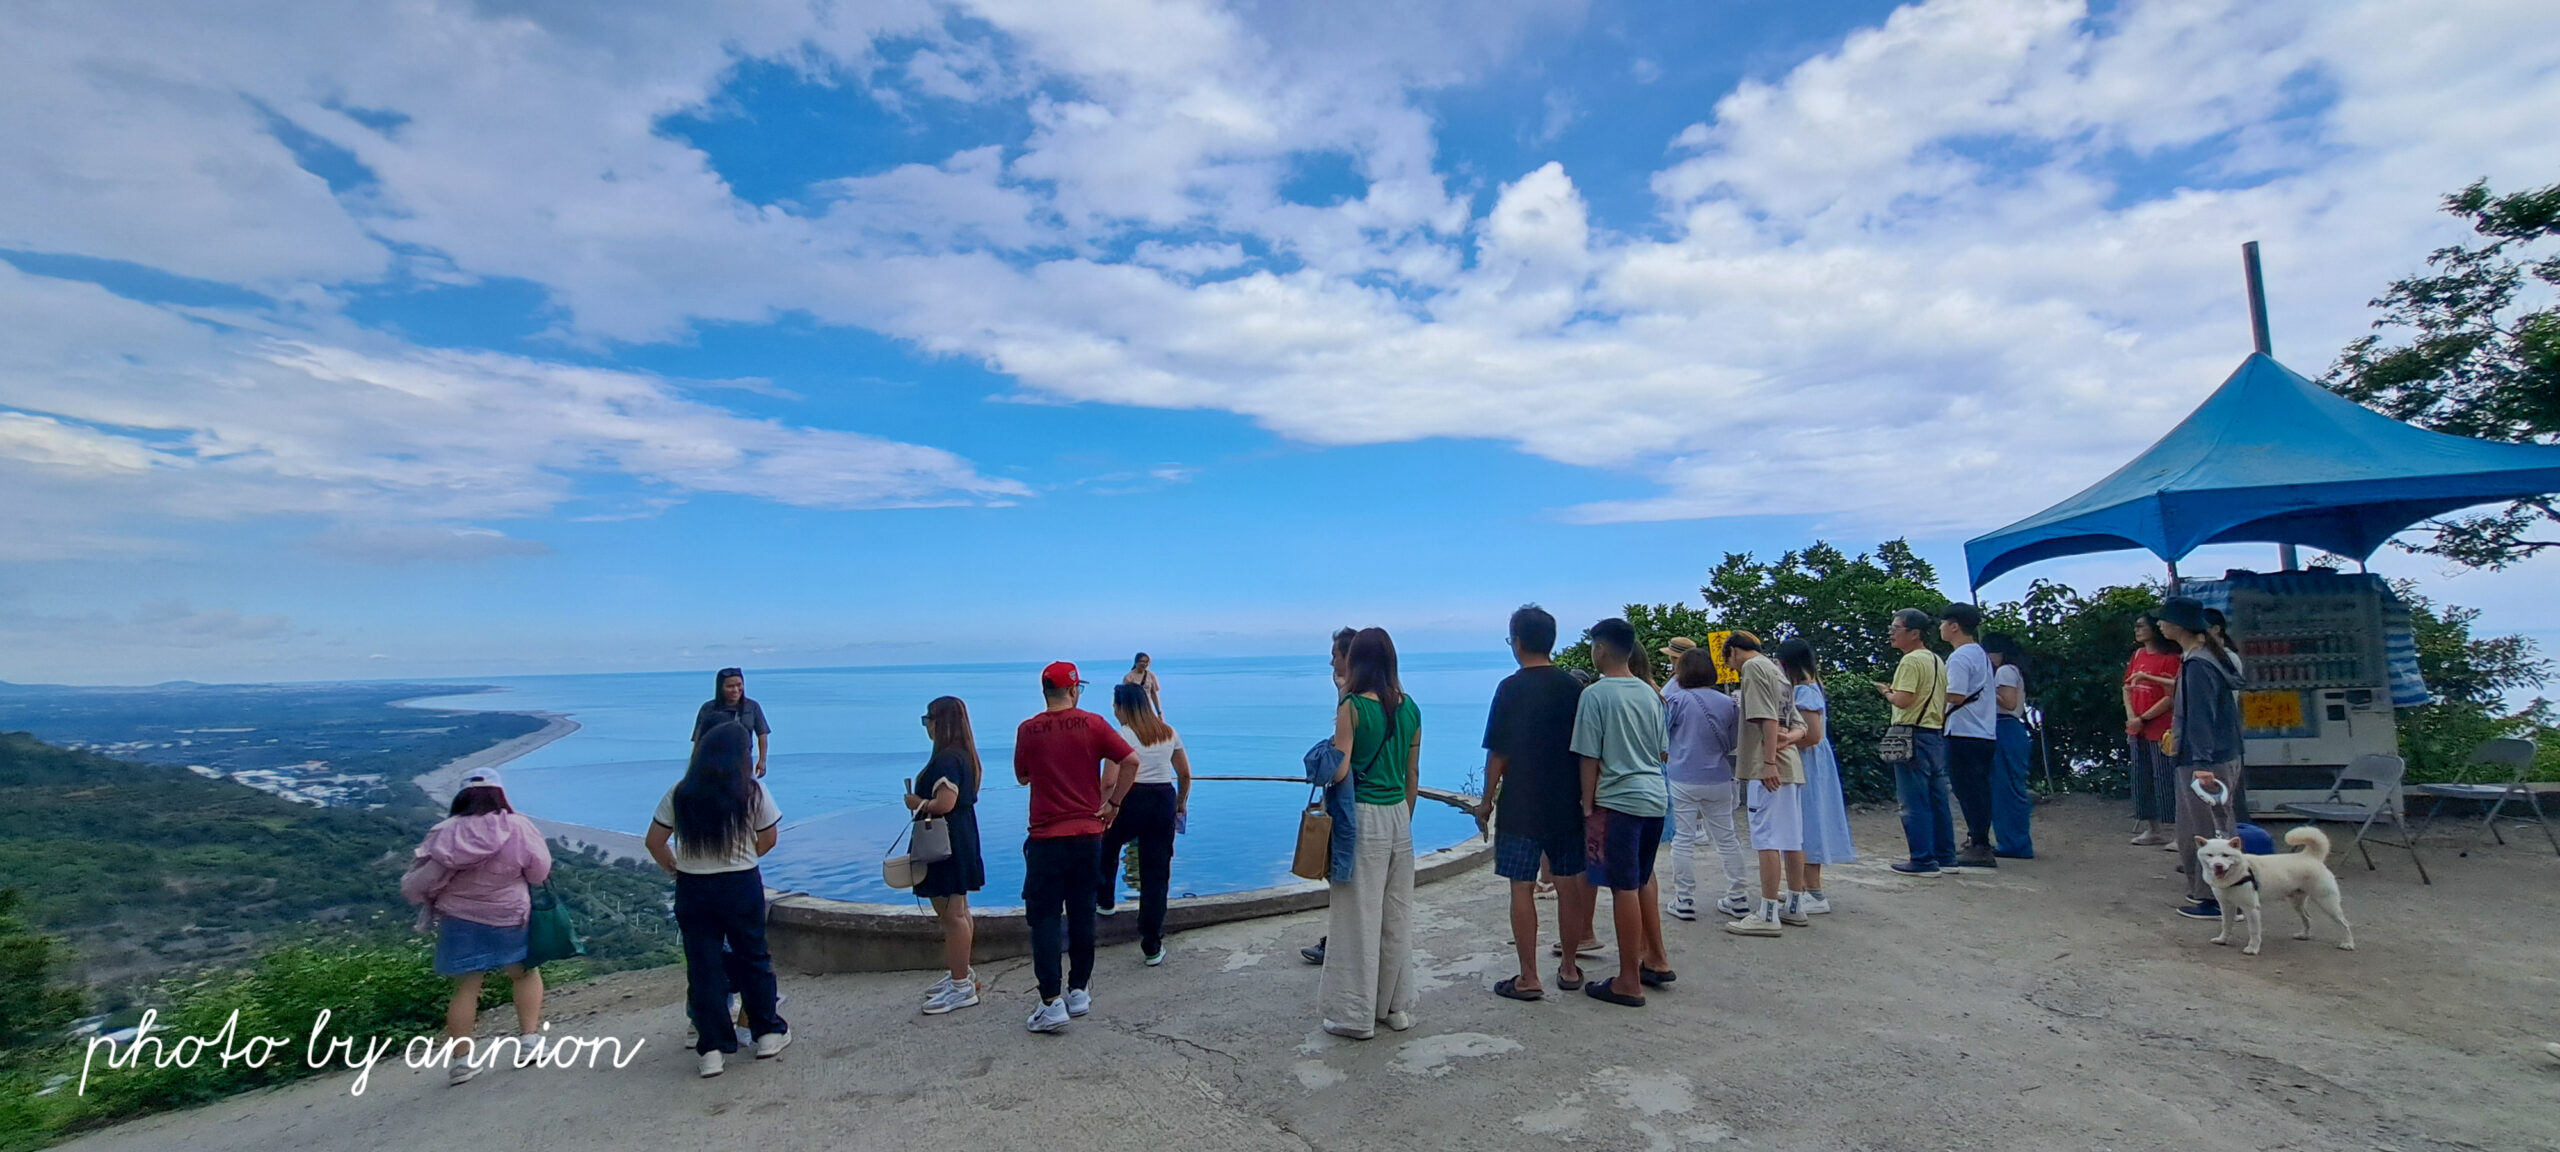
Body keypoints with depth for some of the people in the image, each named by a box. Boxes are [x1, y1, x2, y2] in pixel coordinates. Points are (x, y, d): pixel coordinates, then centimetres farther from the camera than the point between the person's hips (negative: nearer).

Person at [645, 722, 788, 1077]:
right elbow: (769, 839, 3)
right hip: (742, 885, -1)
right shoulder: (753, 791, -7)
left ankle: (712, 1050, 12)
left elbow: (654, 842, 2)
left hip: (692, 888, 1)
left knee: (703, 966, 9)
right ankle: (768, 1033, 24)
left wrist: (674, 867, 18)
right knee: (753, 958, 14)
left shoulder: (681, 793, -1)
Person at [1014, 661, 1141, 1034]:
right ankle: (1079, 992, 22)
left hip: (1046, 838, -1)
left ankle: (1052, 1002, 0)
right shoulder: (1092, 724, -4)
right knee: (1082, 915, 14)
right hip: (1088, 835, 1)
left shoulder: (1028, 730, -3)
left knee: (1045, 918, 4)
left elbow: (1022, 777, 10)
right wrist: (1113, 802, -3)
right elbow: (1131, 760, -11)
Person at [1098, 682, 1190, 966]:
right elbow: (1185, 774, 13)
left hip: (1132, 801, -4)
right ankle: (1152, 947, 10)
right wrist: (1181, 804, 25)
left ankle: (1104, 900, 46)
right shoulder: (1169, 733, 9)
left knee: (1106, 847, 30)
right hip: (1164, 801, 4)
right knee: (1156, 874, 7)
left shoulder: (1123, 735, -8)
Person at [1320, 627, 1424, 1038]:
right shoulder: (1410, 707, 5)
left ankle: (1357, 1015, 12)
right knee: (1397, 916, 14)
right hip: (1399, 817, 6)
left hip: (1362, 817, -6)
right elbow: (1412, 775, 11)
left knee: (1359, 916, 3)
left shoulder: (1352, 706, -12)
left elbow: (1339, 771, -17)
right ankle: (1397, 1006, 26)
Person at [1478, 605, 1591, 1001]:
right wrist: (1583, 798, 18)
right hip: (1567, 804, 5)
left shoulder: (1511, 688, -11)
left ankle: (1528, 978, 6)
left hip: (1521, 806, -5)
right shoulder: (1574, 687, 2)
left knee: (1522, 887, 2)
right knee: (1568, 882, 14)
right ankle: (1569, 967, 27)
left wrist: (1487, 800, 1)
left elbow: (1498, 753, -10)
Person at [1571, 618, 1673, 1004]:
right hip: (1656, 797, 7)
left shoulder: (1595, 694, -11)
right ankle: (1655, 960, 31)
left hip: (1618, 800, -7)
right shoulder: (1649, 693, 9)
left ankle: (1629, 982, 8)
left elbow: (1590, 758, -11)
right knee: (1643, 880, 22)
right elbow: (1662, 751, 15)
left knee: (1624, 888, 0)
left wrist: (1588, 804, -4)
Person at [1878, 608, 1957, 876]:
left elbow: (1903, 700, -22)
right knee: (1938, 800, 14)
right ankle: (1945, 857, 20)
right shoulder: (1937, 661, 16)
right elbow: (1945, 701, 20)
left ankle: (1923, 861, -2)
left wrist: (1887, 692, -3)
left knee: (1914, 804, -4)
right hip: (1937, 735, 9)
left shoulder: (1911, 661, -14)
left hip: (1915, 736, -9)